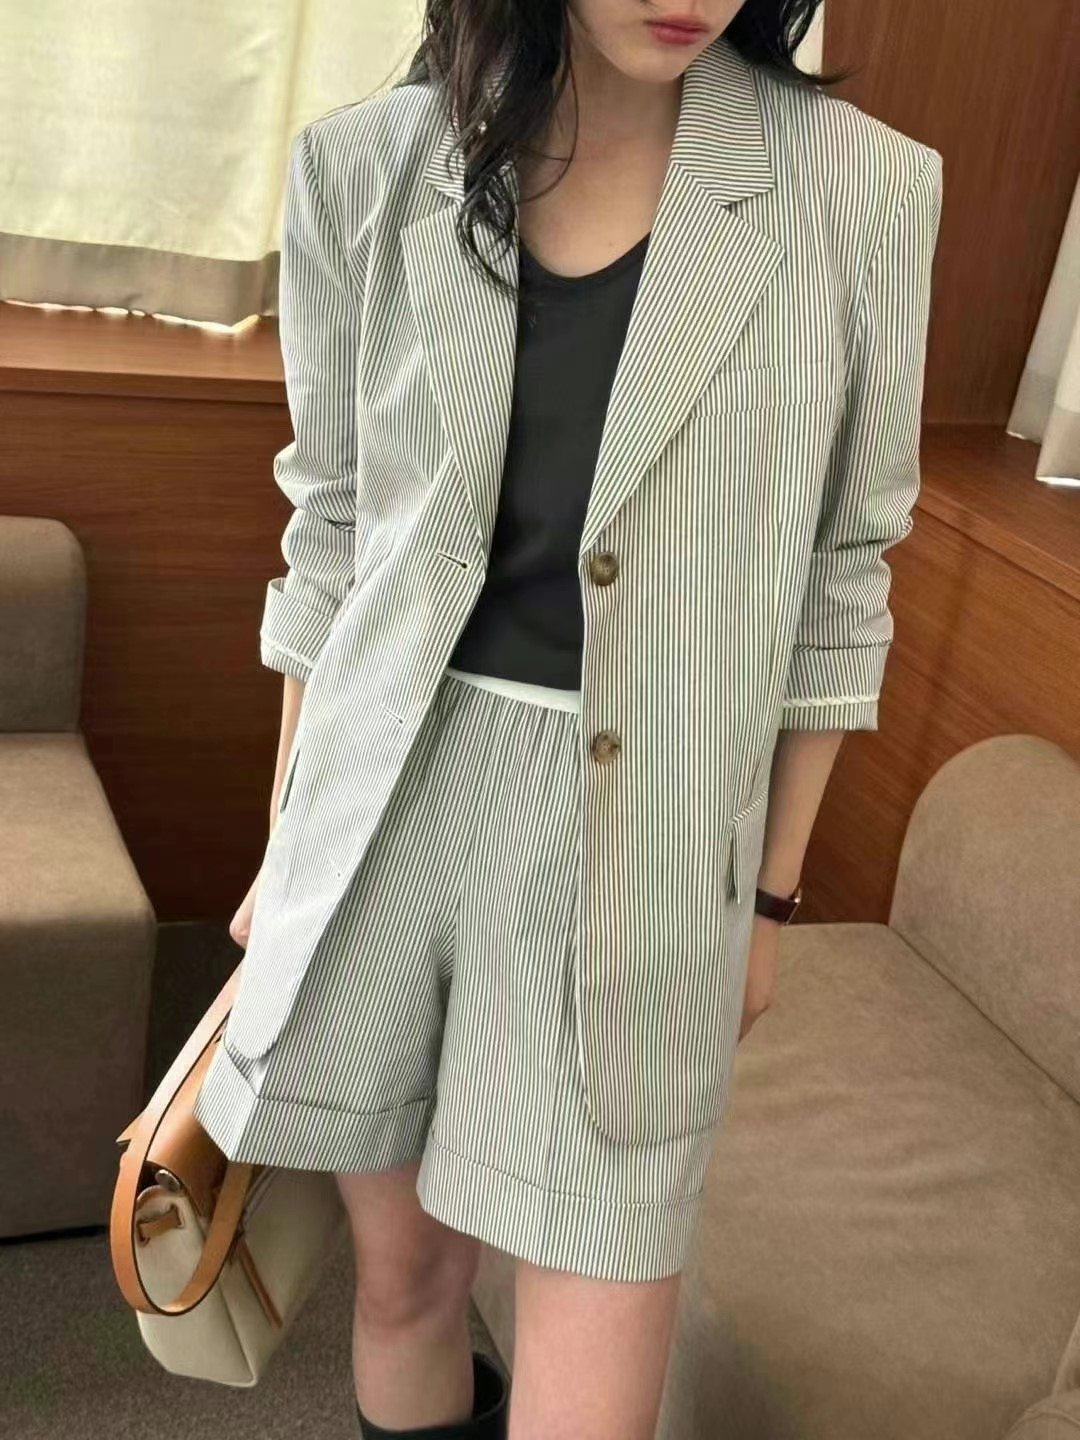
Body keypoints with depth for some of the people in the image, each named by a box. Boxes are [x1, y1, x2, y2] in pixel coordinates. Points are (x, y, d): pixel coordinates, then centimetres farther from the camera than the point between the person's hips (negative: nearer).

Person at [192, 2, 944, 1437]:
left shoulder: (863, 188, -6)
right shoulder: (365, 168, -2)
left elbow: (834, 585, 1)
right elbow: (335, 536, 7)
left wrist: (772, 895, 5)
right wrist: (288, 836, 11)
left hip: (642, 853, -1)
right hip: (382, 816, 2)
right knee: (403, 1275, 18)